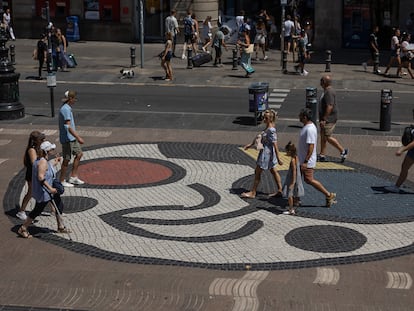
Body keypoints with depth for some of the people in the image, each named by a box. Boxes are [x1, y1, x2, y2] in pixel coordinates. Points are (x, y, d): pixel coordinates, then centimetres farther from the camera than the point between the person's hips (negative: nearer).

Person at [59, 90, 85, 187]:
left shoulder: (68, 108, 11)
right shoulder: (65, 109, -21)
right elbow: (68, 126, -28)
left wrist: (76, 134, 30)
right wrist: (78, 137, -30)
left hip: (72, 138, 10)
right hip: (67, 139, -10)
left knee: (79, 154, 16)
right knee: (67, 159, -1)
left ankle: (73, 177, 23)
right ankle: (62, 181, 11)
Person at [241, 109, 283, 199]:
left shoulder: (271, 130, -23)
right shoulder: (267, 128, 6)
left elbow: (275, 144, -24)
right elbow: (261, 137, 20)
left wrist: (278, 158, -23)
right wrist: (251, 144, 26)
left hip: (266, 153, -10)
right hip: (266, 152, 10)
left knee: (257, 172, 0)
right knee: (273, 171, 15)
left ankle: (253, 193, 9)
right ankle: (280, 191, 23)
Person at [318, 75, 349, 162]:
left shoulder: (329, 92, -20)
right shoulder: (327, 91, 13)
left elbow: (330, 107, -27)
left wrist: (324, 119, -25)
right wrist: (322, 119, 23)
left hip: (329, 119, -11)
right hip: (326, 119, 11)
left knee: (328, 137, -8)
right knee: (323, 136, 12)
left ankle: (343, 151, 3)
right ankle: (322, 156, 16)